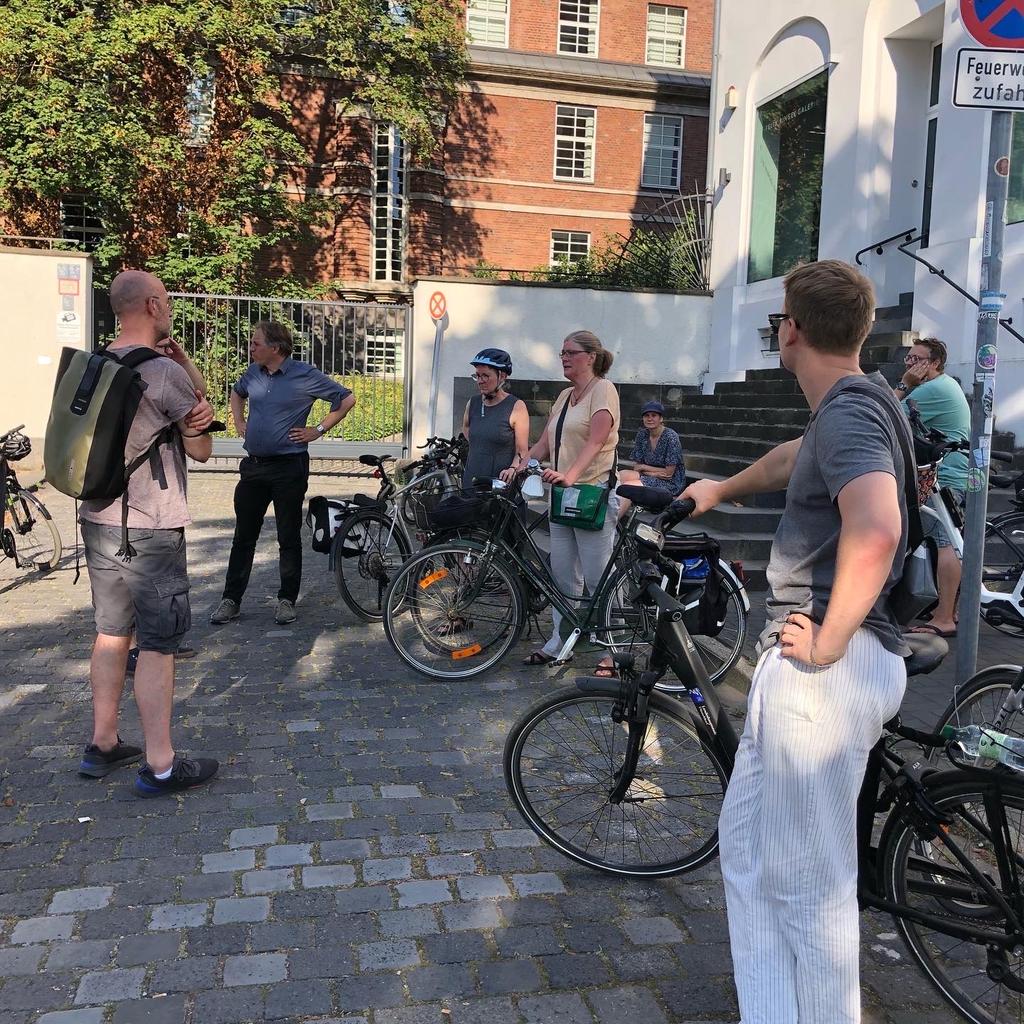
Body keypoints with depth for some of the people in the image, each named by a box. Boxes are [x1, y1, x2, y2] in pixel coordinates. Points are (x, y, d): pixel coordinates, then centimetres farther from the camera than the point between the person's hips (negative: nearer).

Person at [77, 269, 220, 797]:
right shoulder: (167, 371, -15)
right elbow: (201, 450, -3)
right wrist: (195, 380, 1)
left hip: (98, 521, 8)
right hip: (151, 530, -8)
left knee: (111, 633, 17)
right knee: (157, 645, -1)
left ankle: (102, 745, 29)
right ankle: (160, 766, 8)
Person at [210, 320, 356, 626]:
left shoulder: (304, 375, -9)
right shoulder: (253, 373, 7)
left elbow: (346, 399, -6)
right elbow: (237, 393, 30)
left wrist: (318, 430, -7)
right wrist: (238, 421, 15)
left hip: (289, 466, -5)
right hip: (253, 465, 5)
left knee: (289, 537, 5)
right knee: (243, 536, 8)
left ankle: (287, 600, 16)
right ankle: (231, 599, 16)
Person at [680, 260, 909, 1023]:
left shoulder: (849, 414, -17)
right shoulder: (854, 407, 15)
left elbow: (876, 530, -36)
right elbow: (796, 458, 37)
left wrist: (828, 642, -24)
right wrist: (721, 489, 51)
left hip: (825, 670, -10)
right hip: (799, 665, 10)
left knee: (807, 881, 2)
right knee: (746, 840, 19)